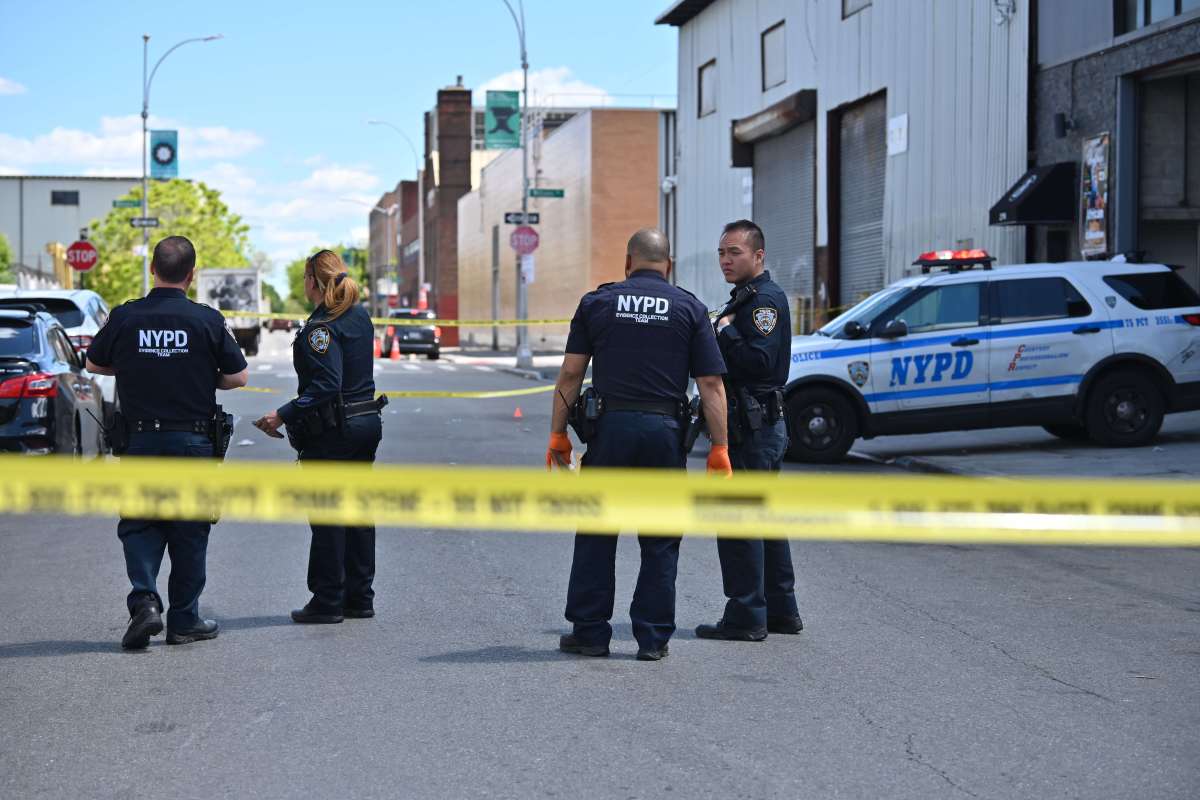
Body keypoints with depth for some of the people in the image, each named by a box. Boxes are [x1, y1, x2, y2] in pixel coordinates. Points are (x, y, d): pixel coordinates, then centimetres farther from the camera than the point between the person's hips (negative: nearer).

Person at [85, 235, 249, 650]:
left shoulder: (125, 317, -4)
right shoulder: (207, 320, -7)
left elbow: (94, 364, 10)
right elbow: (237, 377, -2)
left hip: (140, 440, 1)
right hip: (193, 441, -1)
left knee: (139, 524, 11)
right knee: (189, 530, 9)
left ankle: (144, 598, -10)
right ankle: (183, 620, 14)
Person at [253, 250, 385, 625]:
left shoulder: (321, 328, -17)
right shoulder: (360, 317, 8)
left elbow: (325, 386, -25)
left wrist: (283, 415, -24)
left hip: (331, 432, -8)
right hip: (367, 422, 8)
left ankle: (328, 601, 4)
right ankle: (360, 597, 18)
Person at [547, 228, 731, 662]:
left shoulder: (596, 303, 6)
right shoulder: (690, 308, 5)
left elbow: (570, 373, 2)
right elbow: (711, 384, -1)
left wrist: (558, 433, 7)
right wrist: (719, 448, 1)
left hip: (610, 426, 0)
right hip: (665, 430, 0)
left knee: (596, 534, 10)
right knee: (660, 540, 8)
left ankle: (589, 632, 11)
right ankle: (653, 638, 9)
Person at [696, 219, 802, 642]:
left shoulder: (765, 299, -13)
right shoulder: (746, 298, 19)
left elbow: (758, 361, -24)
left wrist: (725, 331, -16)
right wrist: (725, 332, 6)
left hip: (753, 428, -11)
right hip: (764, 426, 11)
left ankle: (746, 616, -4)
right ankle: (780, 610, 21)